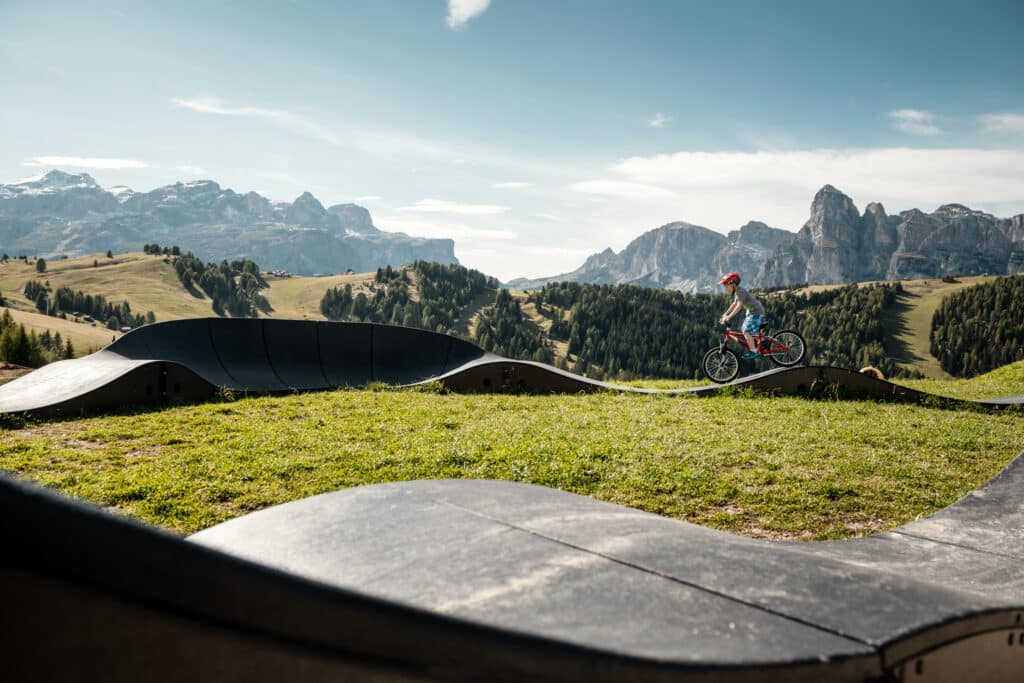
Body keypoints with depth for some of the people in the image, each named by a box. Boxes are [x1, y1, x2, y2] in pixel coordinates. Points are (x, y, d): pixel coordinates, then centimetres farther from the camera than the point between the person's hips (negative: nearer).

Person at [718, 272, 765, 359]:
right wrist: (725, 314, 10)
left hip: (757, 312, -10)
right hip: (751, 312, 10)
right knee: (744, 330, 10)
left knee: (746, 332, -16)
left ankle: (754, 351, -11)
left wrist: (729, 316, -39)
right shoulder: (737, 292, 8)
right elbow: (734, 304, 17)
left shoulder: (741, 292, -23)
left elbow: (739, 306, -34)